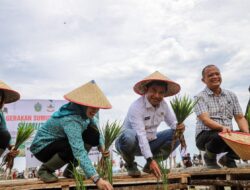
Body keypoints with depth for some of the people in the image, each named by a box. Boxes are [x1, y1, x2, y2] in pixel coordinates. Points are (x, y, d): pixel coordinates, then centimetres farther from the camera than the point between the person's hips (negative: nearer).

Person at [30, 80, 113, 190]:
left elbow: (97, 129, 3)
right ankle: (45, 169, -7)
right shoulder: (70, 120, -36)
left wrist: (102, 146, -17)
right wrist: (97, 179, -51)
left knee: (93, 135, -13)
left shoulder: (84, 112, -12)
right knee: (75, 148, -34)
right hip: (42, 146, -7)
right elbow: (79, 151, -45)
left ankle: (69, 170, 2)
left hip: (59, 141, 7)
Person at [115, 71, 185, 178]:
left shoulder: (163, 105, -4)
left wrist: (178, 126, -21)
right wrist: (150, 159, -40)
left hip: (150, 143, 6)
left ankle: (150, 166, 0)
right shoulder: (136, 107, -25)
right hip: (135, 144, -6)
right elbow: (140, 135, -32)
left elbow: (173, 122, 5)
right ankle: (130, 165, -6)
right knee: (129, 135, -39)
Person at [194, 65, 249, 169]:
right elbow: (205, 120, -15)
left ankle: (228, 158, 7)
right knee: (220, 136, -37)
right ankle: (209, 156, -2)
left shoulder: (231, 95, 14)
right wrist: (222, 127, -34)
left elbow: (240, 118, 10)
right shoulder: (200, 97, -2)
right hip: (205, 136, -4)